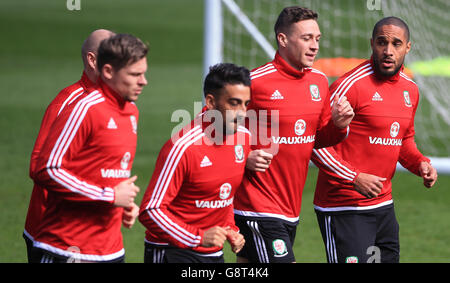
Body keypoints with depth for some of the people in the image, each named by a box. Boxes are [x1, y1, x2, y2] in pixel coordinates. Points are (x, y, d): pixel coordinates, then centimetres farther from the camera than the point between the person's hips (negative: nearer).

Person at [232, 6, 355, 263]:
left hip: (291, 209, 7)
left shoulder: (319, 81, 10)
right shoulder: (255, 82, -13)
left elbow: (320, 138, 22)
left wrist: (338, 125, 1)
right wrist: (243, 158, -19)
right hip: (258, 210, -7)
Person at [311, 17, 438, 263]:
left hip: (383, 204, 8)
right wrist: (354, 178, -21)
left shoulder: (410, 90, 10)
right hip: (344, 209, -8)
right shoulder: (351, 85, -14)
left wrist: (420, 164, 4)